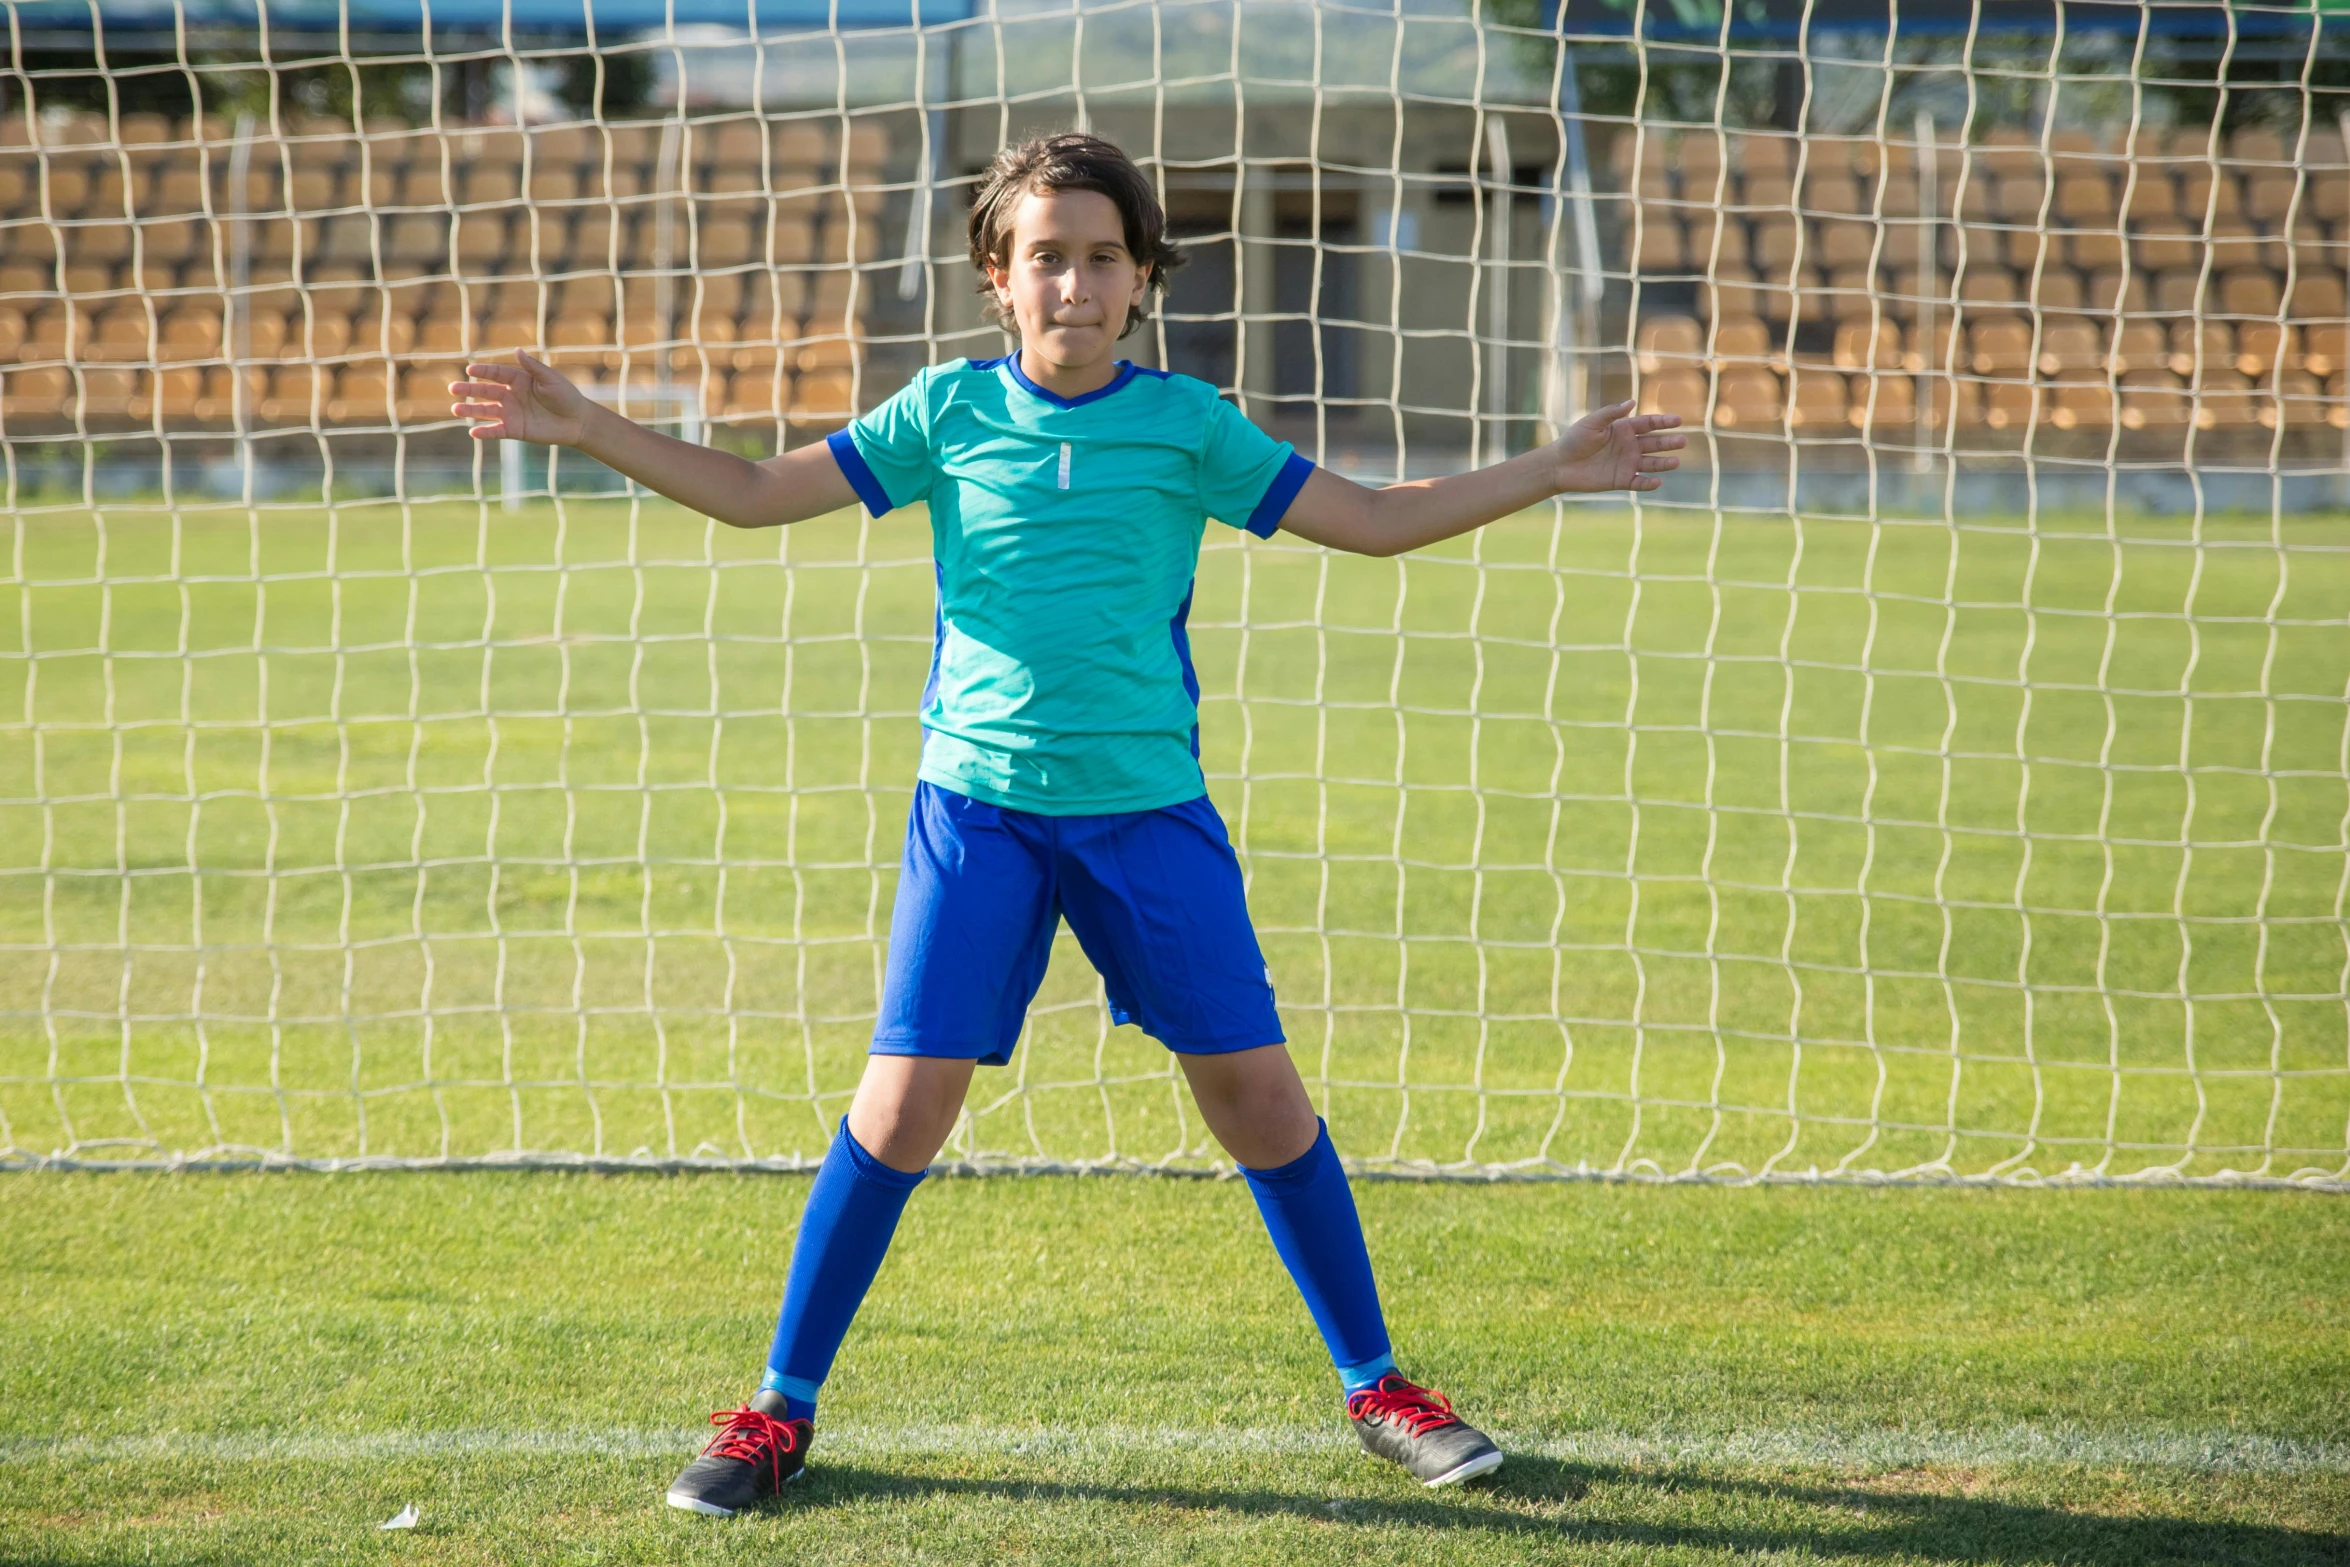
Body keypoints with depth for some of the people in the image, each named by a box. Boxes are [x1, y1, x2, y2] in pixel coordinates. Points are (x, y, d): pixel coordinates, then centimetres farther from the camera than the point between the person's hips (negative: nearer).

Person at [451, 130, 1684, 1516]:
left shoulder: (1187, 423, 2)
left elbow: (1371, 520, 7)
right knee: (906, 1099, -7)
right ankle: (783, 1408, 7)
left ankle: (1375, 1386, 17)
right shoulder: (948, 412, 2)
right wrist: (588, 429, -3)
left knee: (1259, 1091, 1)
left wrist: (1551, 472, 0)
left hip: (1152, 807, 1)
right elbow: (757, 493, 5)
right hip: (979, 805, -1)